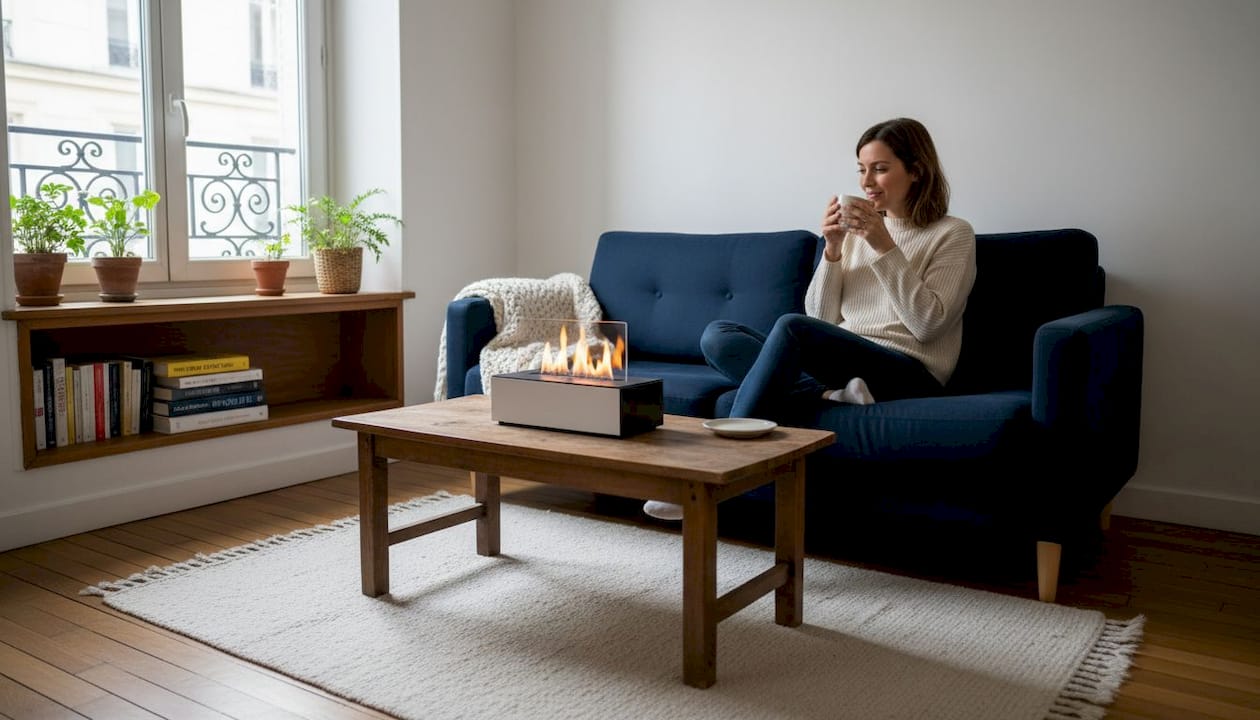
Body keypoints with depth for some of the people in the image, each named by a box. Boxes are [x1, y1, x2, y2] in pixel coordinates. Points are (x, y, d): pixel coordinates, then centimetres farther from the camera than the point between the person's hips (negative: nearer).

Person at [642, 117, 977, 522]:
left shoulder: (954, 235, 4)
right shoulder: (856, 230, 17)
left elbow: (927, 324, -9)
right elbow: (822, 319, 11)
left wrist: (885, 247, -13)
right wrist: (833, 250, -3)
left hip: (909, 376, -6)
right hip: (843, 362, 6)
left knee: (790, 327, -33)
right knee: (717, 336, -12)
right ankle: (831, 395, -28)